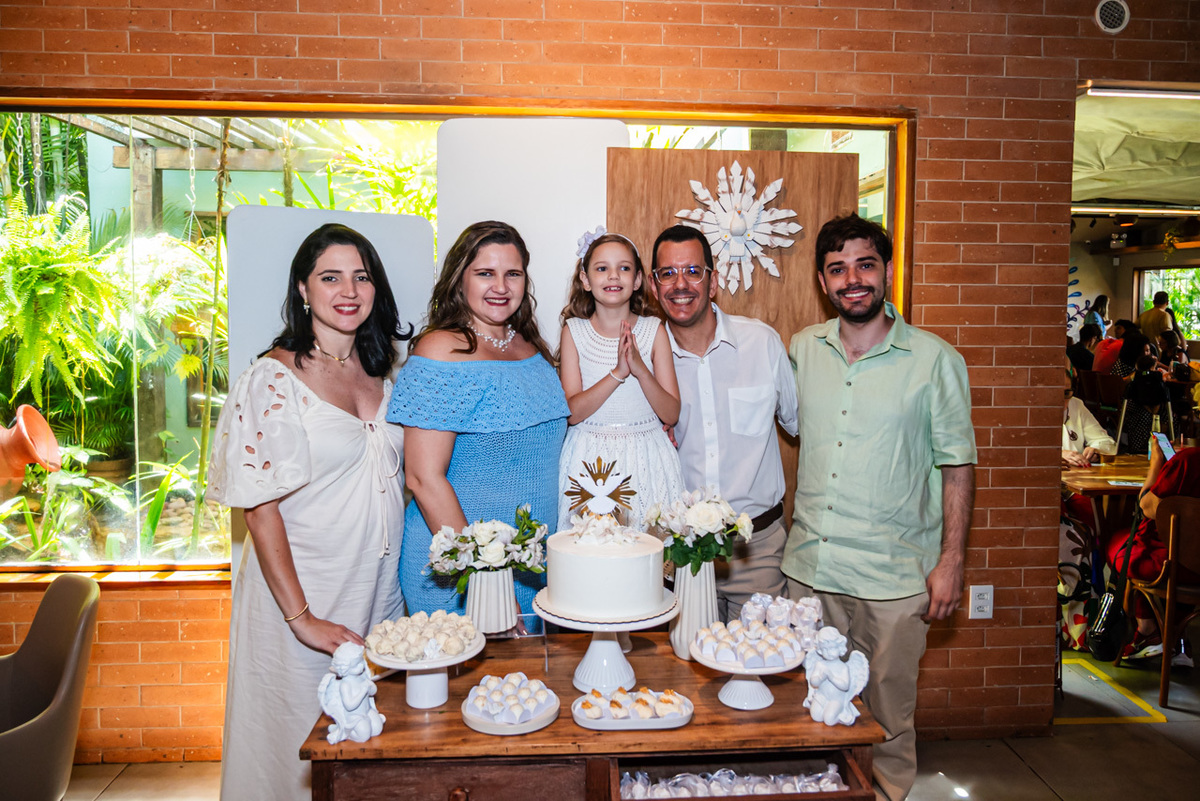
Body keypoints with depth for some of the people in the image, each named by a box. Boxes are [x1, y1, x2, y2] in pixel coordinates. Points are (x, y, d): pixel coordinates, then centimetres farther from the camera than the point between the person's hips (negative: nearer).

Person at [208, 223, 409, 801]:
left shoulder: (380, 369, 5)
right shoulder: (274, 379, -13)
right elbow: (260, 510, -15)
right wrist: (301, 616, -18)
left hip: (381, 586, 6)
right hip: (302, 591, -5)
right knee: (303, 747, 11)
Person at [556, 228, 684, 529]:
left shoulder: (654, 330, 1)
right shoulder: (574, 331, 1)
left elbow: (671, 414, -2)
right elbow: (572, 412, -8)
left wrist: (641, 370, -18)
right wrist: (617, 373, -20)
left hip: (645, 457, 1)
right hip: (590, 457, 0)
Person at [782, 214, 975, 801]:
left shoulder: (936, 360, -5)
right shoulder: (802, 349, 4)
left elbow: (957, 464, -1)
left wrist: (951, 561, -5)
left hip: (893, 574, -3)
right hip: (809, 565, 3)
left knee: (887, 712, 9)